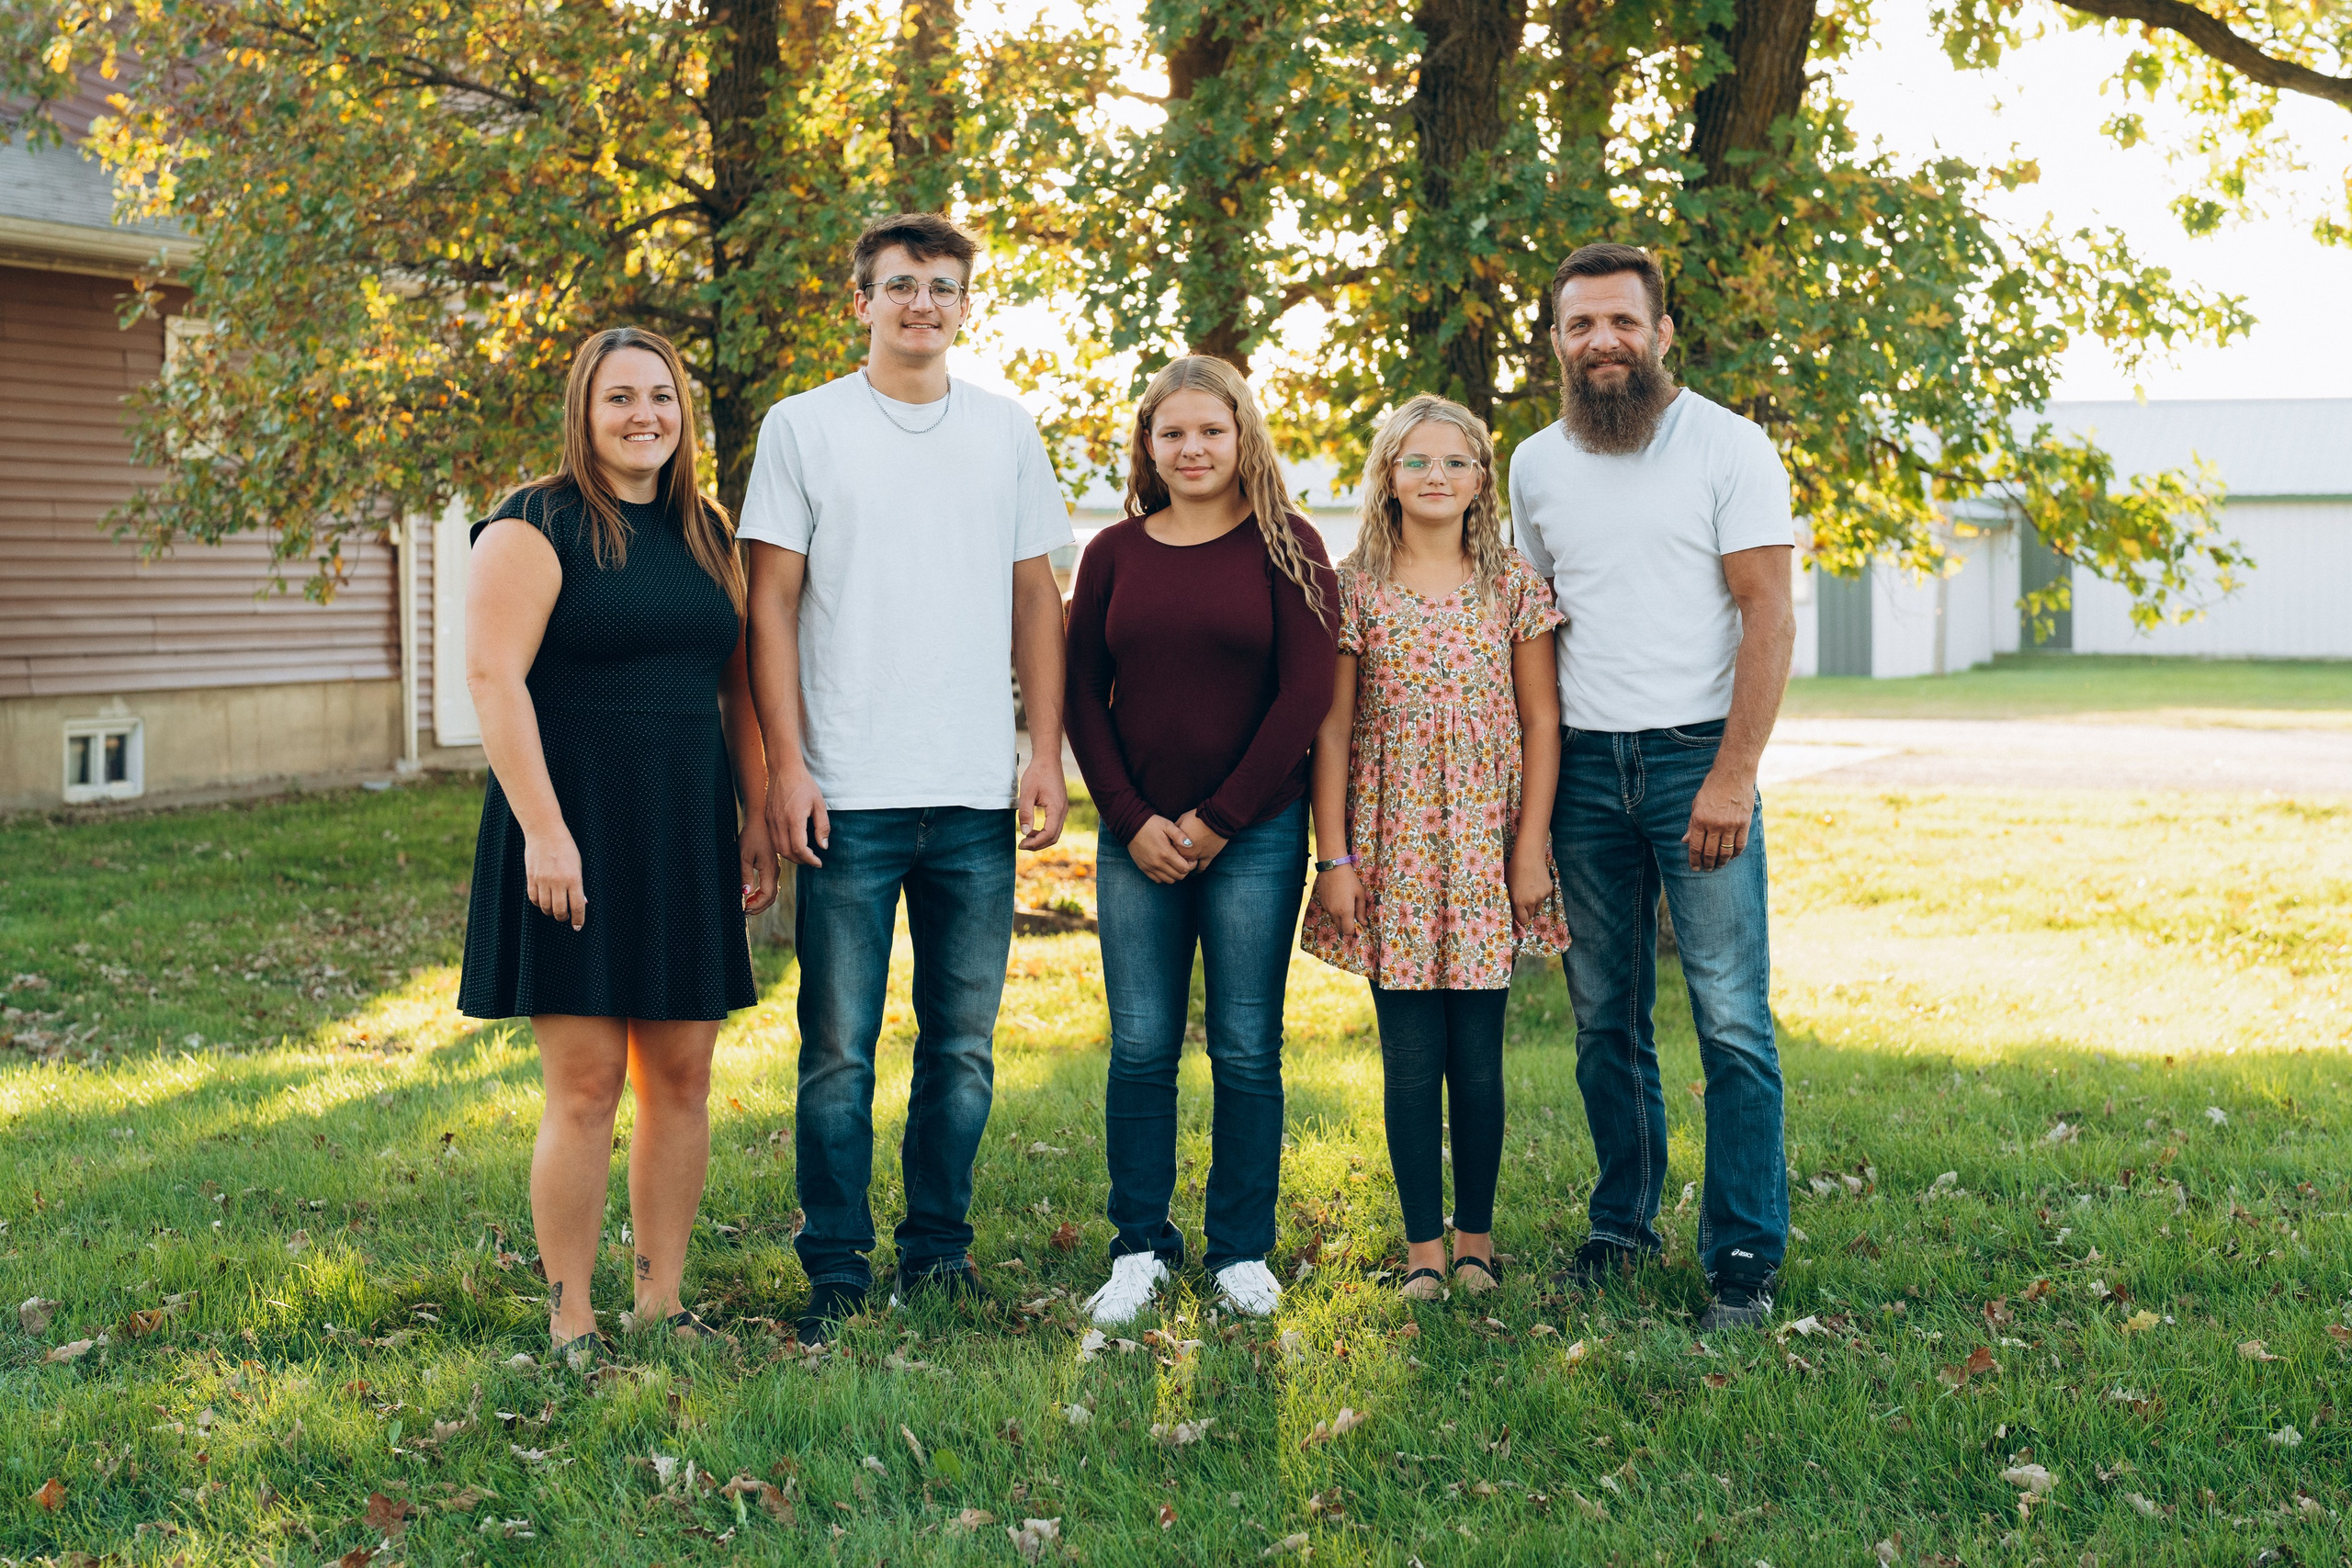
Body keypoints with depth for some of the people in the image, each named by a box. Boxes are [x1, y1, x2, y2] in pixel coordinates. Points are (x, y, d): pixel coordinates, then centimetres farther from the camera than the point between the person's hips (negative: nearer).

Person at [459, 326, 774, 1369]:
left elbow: (737, 687, 19)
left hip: (685, 837, 6)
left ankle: (662, 1302, 17)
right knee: (585, 1086, -5)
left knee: (681, 1078, 7)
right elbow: (493, 677, -14)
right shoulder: (535, 529, -6)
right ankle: (571, 1322, 5)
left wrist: (759, 821, 13)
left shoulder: (707, 537, 14)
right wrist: (544, 831, -20)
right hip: (574, 835, -6)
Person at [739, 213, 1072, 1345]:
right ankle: (836, 1271, 10)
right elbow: (771, 606, 1)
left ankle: (939, 1251, 20)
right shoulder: (803, 428, 3)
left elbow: (1037, 600, 13)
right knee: (840, 1051, 0)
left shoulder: (1006, 432, 12)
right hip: (849, 793, -3)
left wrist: (1047, 754, 5)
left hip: (977, 797, 3)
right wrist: (786, 764, -7)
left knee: (964, 1044, 8)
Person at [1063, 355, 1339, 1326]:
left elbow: (1305, 695, -5)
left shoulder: (1286, 547, 1)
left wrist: (1215, 821, -8)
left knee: (1247, 1051, 2)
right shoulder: (1115, 553, 8)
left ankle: (1242, 1250, 13)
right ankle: (1140, 1248, 13)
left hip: (1255, 835, -2)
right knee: (1140, 1049, 3)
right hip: (1136, 837, 2)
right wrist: (1133, 820, -4)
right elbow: (1084, 696, 8)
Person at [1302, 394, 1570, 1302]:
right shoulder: (1355, 589, 2)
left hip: (1485, 844, 1)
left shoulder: (1515, 587, 5)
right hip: (1391, 843, -1)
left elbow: (1541, 723, 5)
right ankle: (1422, 1244, 9)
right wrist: (1335, 858, -5)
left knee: (1478, 1057, 4)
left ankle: (1475, 1237, 16)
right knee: (1411, 1057, 1)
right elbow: (1331, 730, 1)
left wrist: (1532, 845, -2)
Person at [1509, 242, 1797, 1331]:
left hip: (1696, 752, -4)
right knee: (1605, 1018, 9)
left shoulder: (1729, 448, -4)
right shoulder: (1538, 465, 11)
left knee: (1732, 1018, -6)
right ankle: (1623, 1222, 22)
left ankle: (1744, 1255, 1)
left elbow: (1768, 616, -8)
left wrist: (1732, 774, -16)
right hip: (1583, 762, 4)